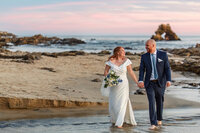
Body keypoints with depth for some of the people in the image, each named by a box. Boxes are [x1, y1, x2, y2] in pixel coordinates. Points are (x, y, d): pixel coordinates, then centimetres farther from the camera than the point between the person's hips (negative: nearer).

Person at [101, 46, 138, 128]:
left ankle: (119, 123, -2)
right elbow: (106, 72, 1)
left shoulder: (126, 61, -5)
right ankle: (114, 120, 27)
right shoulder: (111, 61, -6)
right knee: (113, 104, 5)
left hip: (123, 85, 0)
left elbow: (131, 72, 1)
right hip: (113, 85, 0)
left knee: (122, 103, -7)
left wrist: (137, 82, 0)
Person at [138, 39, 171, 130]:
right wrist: (140, 81, -23)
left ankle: (159, 118, 38)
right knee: (151, 102, -12)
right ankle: (153, 124, -13)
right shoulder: (144, 56, 0)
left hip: (160, 83, 0)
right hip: (149, 83, 0)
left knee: (159, 102, 13)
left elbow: (167, 68, -7)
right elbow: (142, 70, -6)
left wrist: (168, 80, -19)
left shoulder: (163, 54, -5)